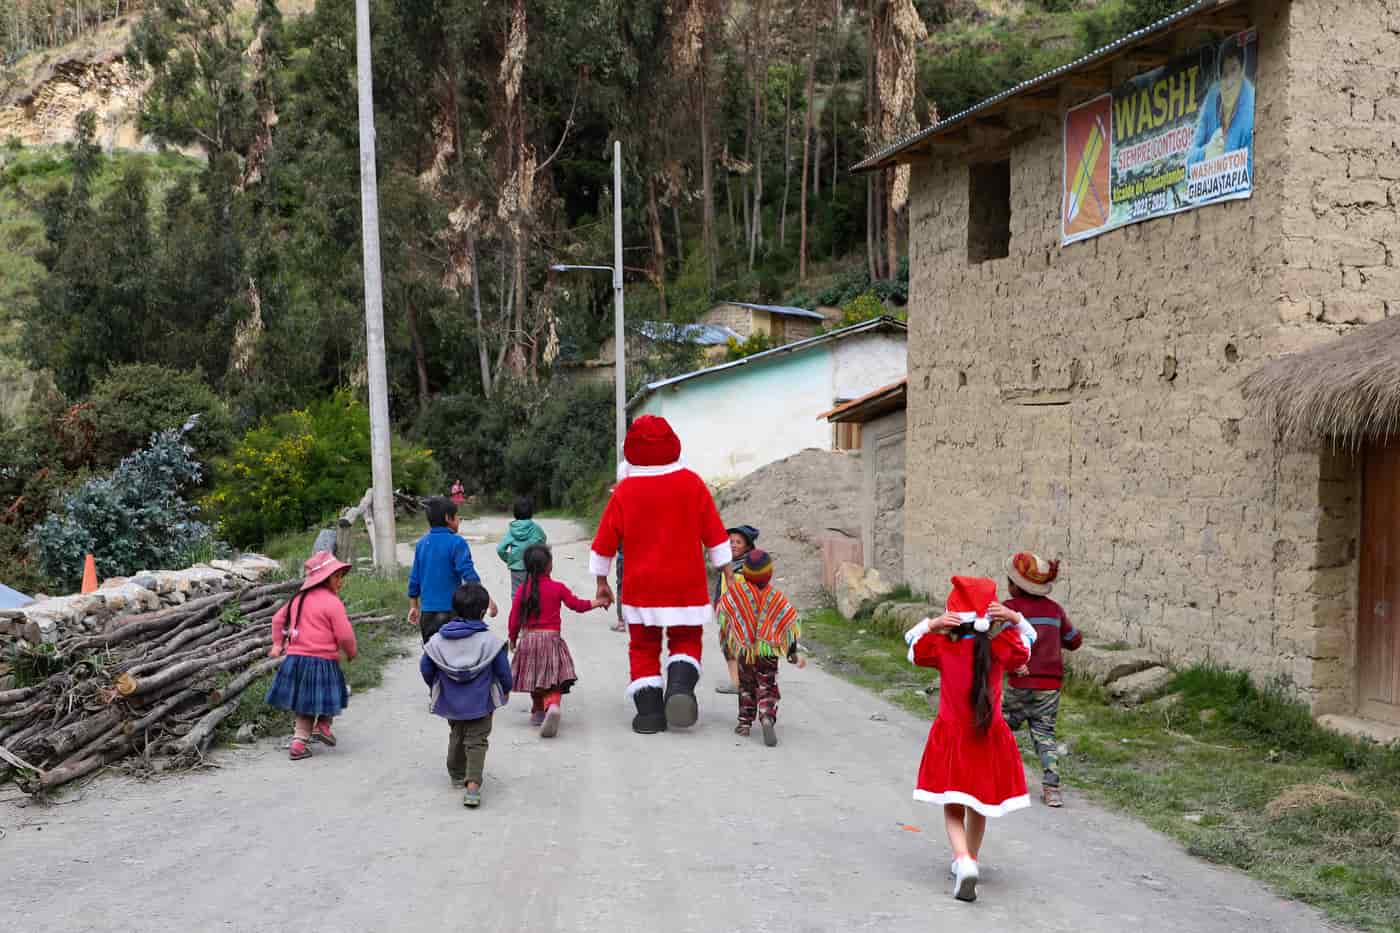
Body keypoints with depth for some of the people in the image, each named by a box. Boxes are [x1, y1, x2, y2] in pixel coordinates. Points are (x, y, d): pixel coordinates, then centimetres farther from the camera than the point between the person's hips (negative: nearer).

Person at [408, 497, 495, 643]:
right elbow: (469, 575, -19)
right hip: (450, 612, -5)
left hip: (427, 613, 5)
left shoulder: (421, 543, 6)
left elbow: (414, 580, 11)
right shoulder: (456, 542, -11)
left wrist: (413, 607, 20)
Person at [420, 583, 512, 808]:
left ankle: (457, 775, 39)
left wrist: (434, 687, 18)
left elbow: (425, 667, 0)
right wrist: (506, 689, 12)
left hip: (450, 702, 3)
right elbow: (503, 669, -8)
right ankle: (472, 784, -16)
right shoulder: (490, 640, -15)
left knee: (456, 736, 25)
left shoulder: (438, 639, -7)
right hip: (480, 702, -3)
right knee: (476, 741, 0)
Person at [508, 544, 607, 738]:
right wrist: (598, 602, 17)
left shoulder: (522, 590, -2)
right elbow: (577, 605, 2)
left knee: (536, 679, 19)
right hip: (551, 638, -2)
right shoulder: (558, 588, -5)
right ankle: (552, 706, -30)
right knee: (553, 681, -3)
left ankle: (538, 712, 29)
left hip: (528, 639, 2)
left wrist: (513, 639, 15)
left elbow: (515, 619, 0)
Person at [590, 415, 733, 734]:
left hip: (641, 585, 0)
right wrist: (728, 573, 6)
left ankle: (649, 711, 0)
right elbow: (714, 533, -1)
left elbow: (605, 542, 1)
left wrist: (601, 581, 13)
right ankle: (681, 684, -13)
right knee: (686, 641, 14)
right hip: (687, 584, 0)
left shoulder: (625, 491, -3)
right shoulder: (692, 484, -3)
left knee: (643, 648, 11)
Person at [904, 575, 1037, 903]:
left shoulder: (943, 647, -12)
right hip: (990, 740, 2)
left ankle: (964, 861, -18)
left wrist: (932, 624, -13)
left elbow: (912, 640, 5)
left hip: (950, 739, -2)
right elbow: (1029, 637, 9)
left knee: (953, 810, 5)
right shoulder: (1001, 648, -10)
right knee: (978, 808, 21)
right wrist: (1013, 618, -8)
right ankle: (969, 860, 36)